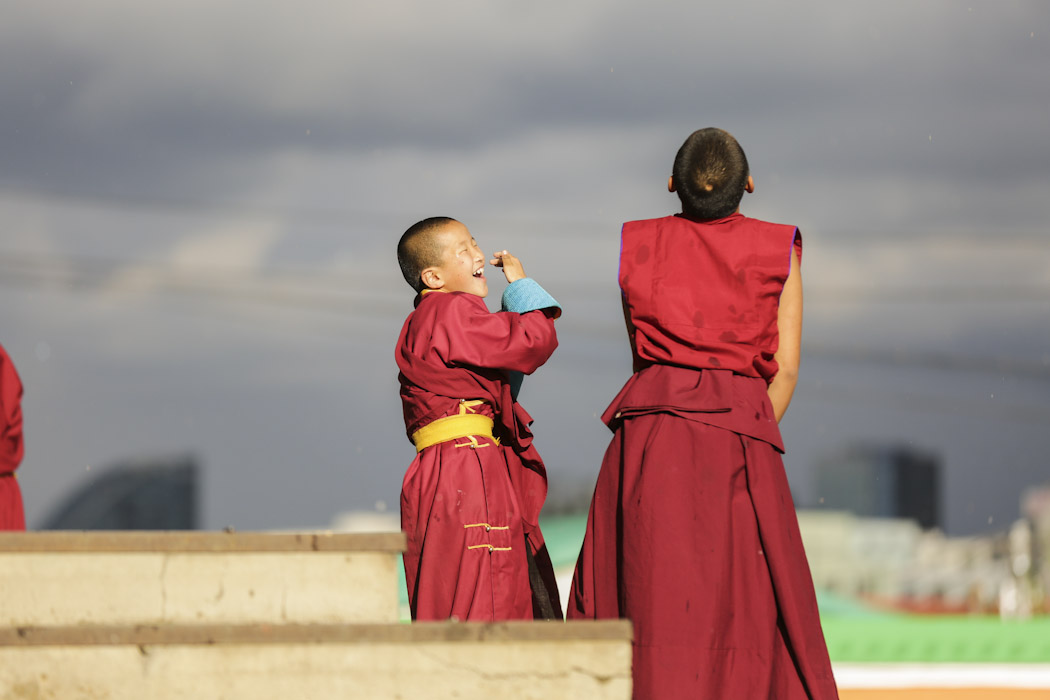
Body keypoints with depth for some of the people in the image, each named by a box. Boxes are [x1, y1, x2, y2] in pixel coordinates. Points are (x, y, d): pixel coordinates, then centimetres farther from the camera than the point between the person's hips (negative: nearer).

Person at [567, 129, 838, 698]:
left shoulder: (639, 245, 11)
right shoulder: (779, 250, 7)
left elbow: (642, 353, 13)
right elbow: (785, 367, 3)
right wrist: (744, 446, 9)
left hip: (650, 436, 1)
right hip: (742, 436, -1)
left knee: (650, 603, -2)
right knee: (744, 610, 3)